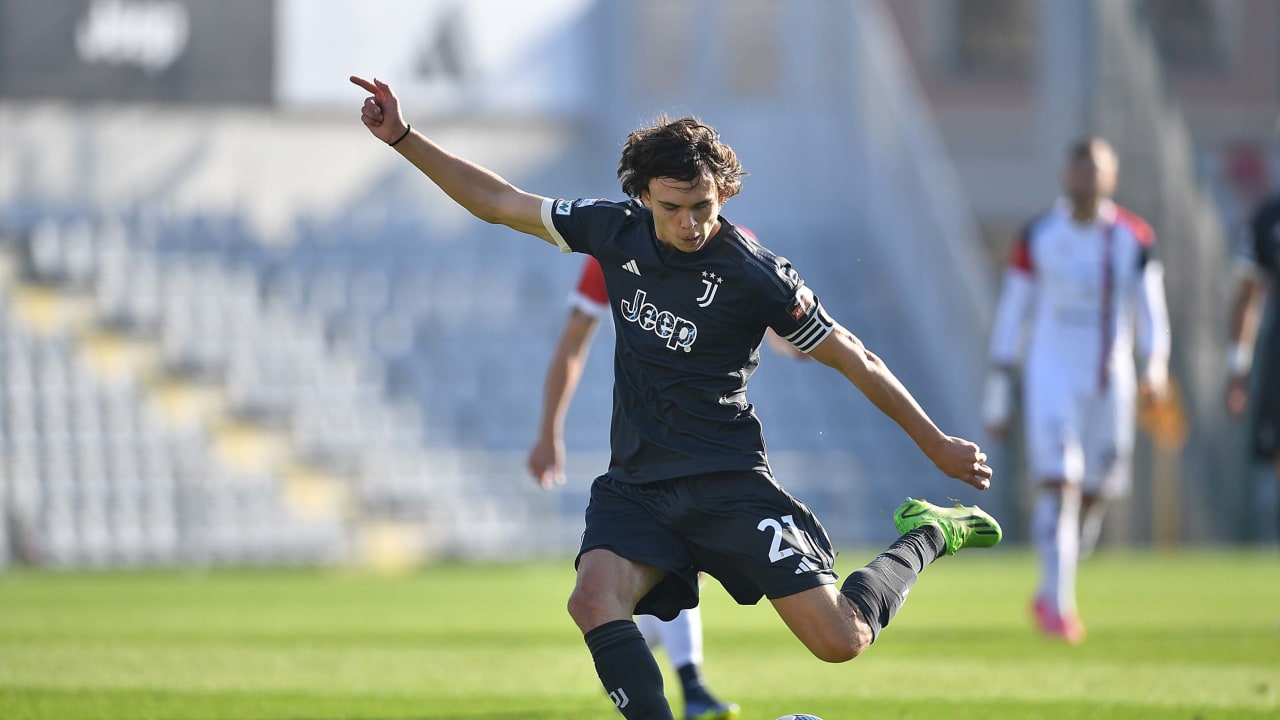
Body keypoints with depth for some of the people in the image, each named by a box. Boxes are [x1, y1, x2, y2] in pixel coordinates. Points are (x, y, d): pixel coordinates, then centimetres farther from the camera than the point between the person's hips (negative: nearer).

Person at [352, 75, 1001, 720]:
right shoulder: (617, 232, 1)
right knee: (594, 600, -27)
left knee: (840, 641, -11)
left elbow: (852, 359, -3)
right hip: (635, 488, 4)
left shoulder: (753, 276, -13)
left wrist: (938, 445, 2)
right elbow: (498, 202, 12)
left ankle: (925, 537, 18)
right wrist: (403, 139, 7)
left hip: (728, 485, -4)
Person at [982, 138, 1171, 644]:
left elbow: (1149, 310, 4)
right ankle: (1057, 601, -17)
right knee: (1058, 483, -17)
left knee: (1095, 493, 8)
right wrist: (998, 393, 1)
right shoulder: (1038, 238, -2)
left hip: (1110, 380, 3)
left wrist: (1155, 364, -15)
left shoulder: (1134, 238, 2)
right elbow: (1011, 317, 2)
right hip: (1051, 371, -3)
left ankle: (1052, 594, 27)